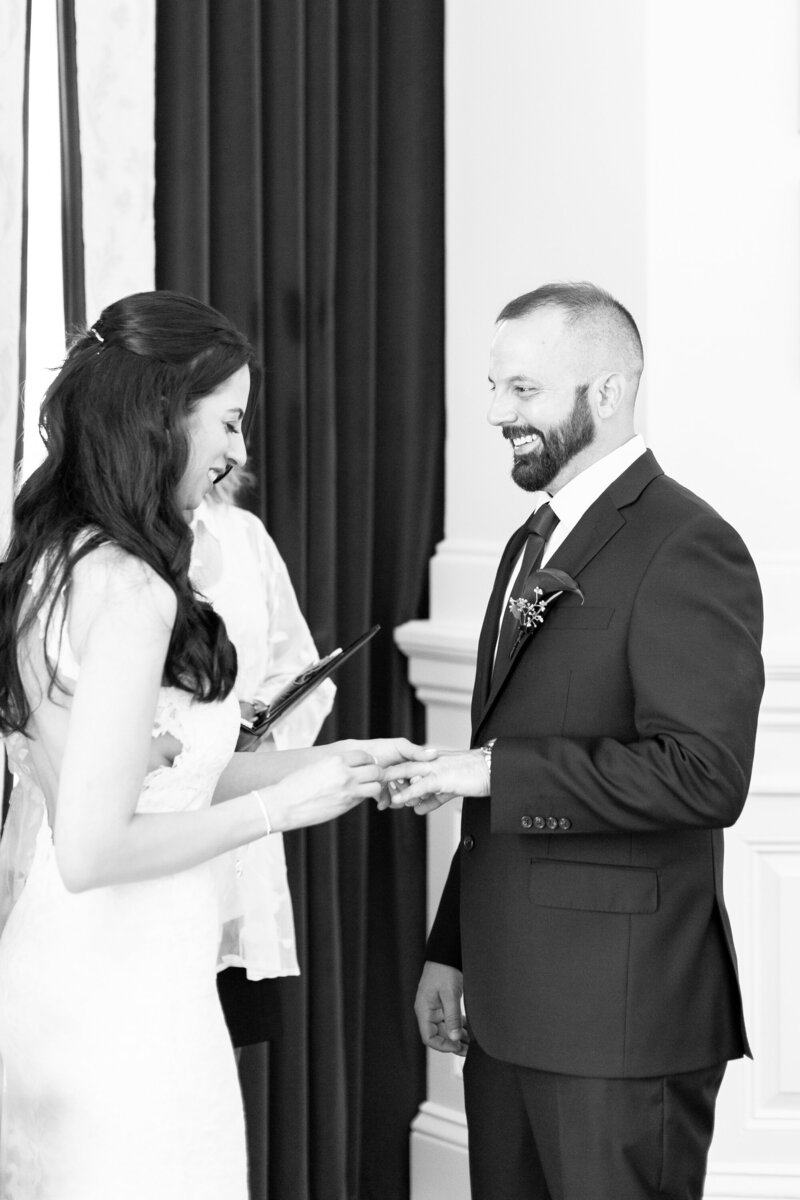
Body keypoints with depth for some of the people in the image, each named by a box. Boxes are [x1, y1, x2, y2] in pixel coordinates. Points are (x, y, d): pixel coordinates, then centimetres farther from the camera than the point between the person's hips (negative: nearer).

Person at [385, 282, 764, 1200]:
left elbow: (705, 774, -23)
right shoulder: (536, 541, 16)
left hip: (619, 1017, -8)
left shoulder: (686, 549, -13)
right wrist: (451, 950, 18)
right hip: (511, 1007, 8)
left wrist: (499, 771, -21)